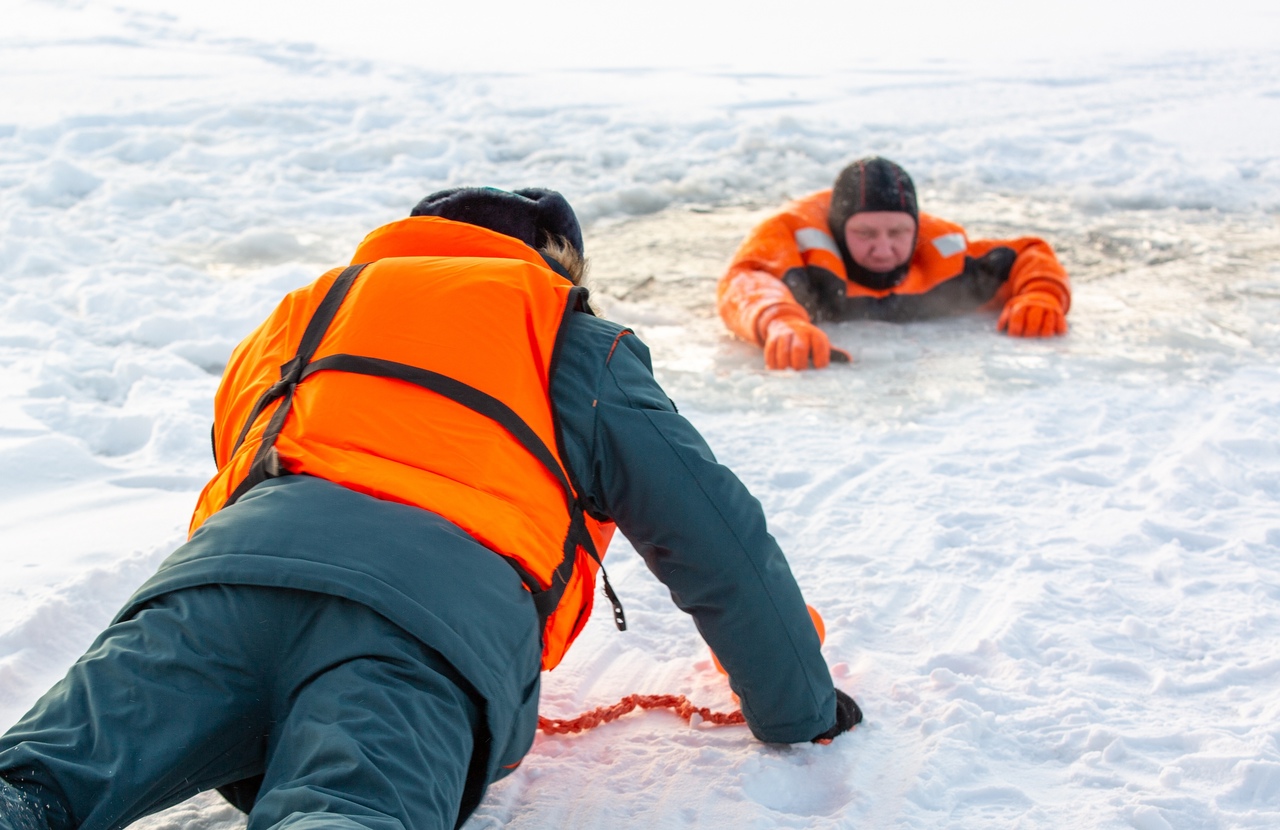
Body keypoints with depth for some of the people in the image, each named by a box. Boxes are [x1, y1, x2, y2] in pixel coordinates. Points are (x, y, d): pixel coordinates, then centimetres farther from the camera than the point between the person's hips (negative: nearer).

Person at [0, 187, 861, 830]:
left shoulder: (310, 309, 39)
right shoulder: (578, 348, 27)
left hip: (238, 552, 4)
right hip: (445, 606, -3)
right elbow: (718, 537, 25)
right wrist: (799, 707, 36)